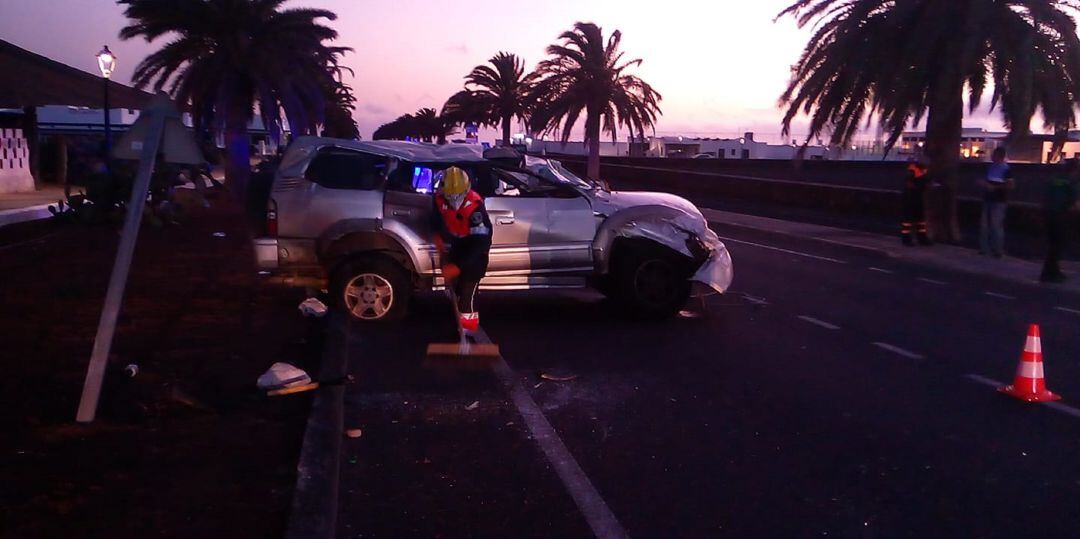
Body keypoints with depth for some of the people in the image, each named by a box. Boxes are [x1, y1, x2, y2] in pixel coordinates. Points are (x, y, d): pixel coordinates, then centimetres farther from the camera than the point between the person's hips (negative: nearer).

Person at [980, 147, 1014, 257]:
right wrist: (984, 184, 4)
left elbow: (1009, 186, -16)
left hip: (999, 202, -8)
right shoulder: (992, 167, 10)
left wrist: (994, 187, -19)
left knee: (996, 226, -6)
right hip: (988, 200, 8)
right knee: (984, 224, 10)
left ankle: (998, 251, 3)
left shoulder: (1006, 169, -12)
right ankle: (984, 248, 19)